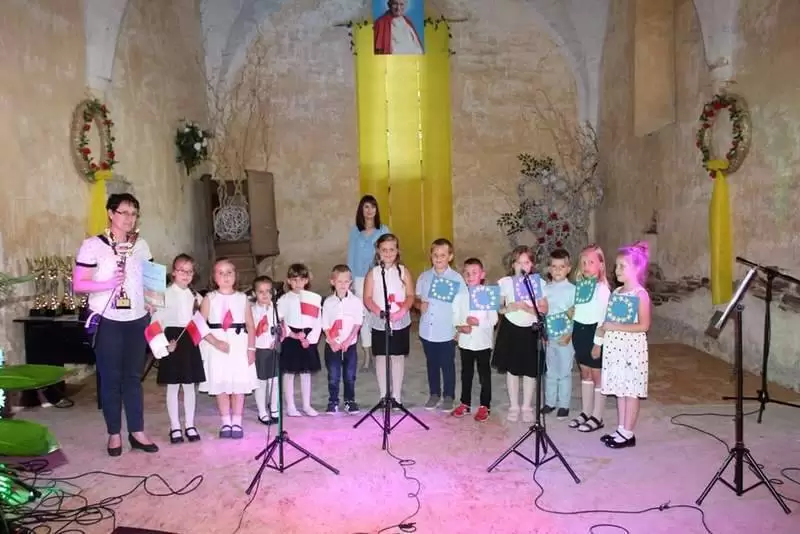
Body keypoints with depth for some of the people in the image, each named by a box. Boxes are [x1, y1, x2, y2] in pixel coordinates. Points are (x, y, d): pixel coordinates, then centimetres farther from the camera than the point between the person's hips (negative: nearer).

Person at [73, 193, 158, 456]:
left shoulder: (141, 245, 7)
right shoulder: (92, 245, -7)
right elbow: (77, 284, -10)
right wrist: (108, 284, -24)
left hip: (137, 320, 4)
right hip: (107, 321, -4)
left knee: (133, 376, 10)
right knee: (110, 377, 5)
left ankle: (137, 432, 17)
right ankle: (114, 434, 19)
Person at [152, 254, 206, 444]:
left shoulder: (194, 296, 10)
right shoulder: (165, 294, -5)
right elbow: (156, 321, -9)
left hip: (190, 341, 4)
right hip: (172, 339, -4)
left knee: (190, 385, 9)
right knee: (173, 386, 3)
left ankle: (189, 425, 18)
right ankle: (175, 427, 13)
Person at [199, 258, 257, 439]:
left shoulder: (242, 298, 5)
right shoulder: (209, 299, 1)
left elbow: (250, 326, 5)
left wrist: (251, 348, -3)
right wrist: (216, 342, -16)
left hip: (239, 345, 1)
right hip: (217, 346, -1)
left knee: (239, 386, 3)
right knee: (221, 386, 5)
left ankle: (236, 423, 15)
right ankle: (226, 423, 18)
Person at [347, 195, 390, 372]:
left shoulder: (383, 230, 1)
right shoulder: (354, 231, 4)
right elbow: (351, 255, 6)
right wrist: (350, 279, 2)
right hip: (360, 278, 1)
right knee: (363, 315, 5)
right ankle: (367, 355, 14)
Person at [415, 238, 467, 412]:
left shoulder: (457, 279, -8)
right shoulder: (423, 277, 2)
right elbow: (416, 299, 11)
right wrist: (420, 305, -12)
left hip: (446, 332, -3)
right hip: (427, 330, 3)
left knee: (447, 365, 10)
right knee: (431, 364, 17)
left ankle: (449, 396, 26)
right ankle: (434, 394, 33)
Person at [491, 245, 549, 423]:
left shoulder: (539, 282, -3)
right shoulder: (505, 282, -3)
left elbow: (544, 309, -6)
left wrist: (528, 308, -22)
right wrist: (508, 308, -21)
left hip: (531, 329, 0)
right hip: (511, 328, 0)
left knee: (530, 370, 7)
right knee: (512, 369, 10)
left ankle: (527, 407, 24)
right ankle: (514, 406, 25)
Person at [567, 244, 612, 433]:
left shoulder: (602, 288, -15)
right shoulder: (580, 285, 8)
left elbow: (603, 318, -17)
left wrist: (597, 343, -18)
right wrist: (573, 333, 11)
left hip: (593, 333, -7)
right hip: (579, 331, 7)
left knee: (597, 375, 3)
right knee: (585, 373, 16)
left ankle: (597, 418, 13)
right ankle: (586, 412, 26)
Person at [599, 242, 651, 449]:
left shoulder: (640, 294, -13)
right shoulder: (617, 292, 10)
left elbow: (644, 325, -19)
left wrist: (615, 327, -22)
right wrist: (604, 329, 2)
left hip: (632, 347, -8)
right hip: (615, 346, 8)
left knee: (631, 391, 1)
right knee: (619, 389, 13)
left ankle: (628, 434, 10)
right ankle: (621, 430, 22)